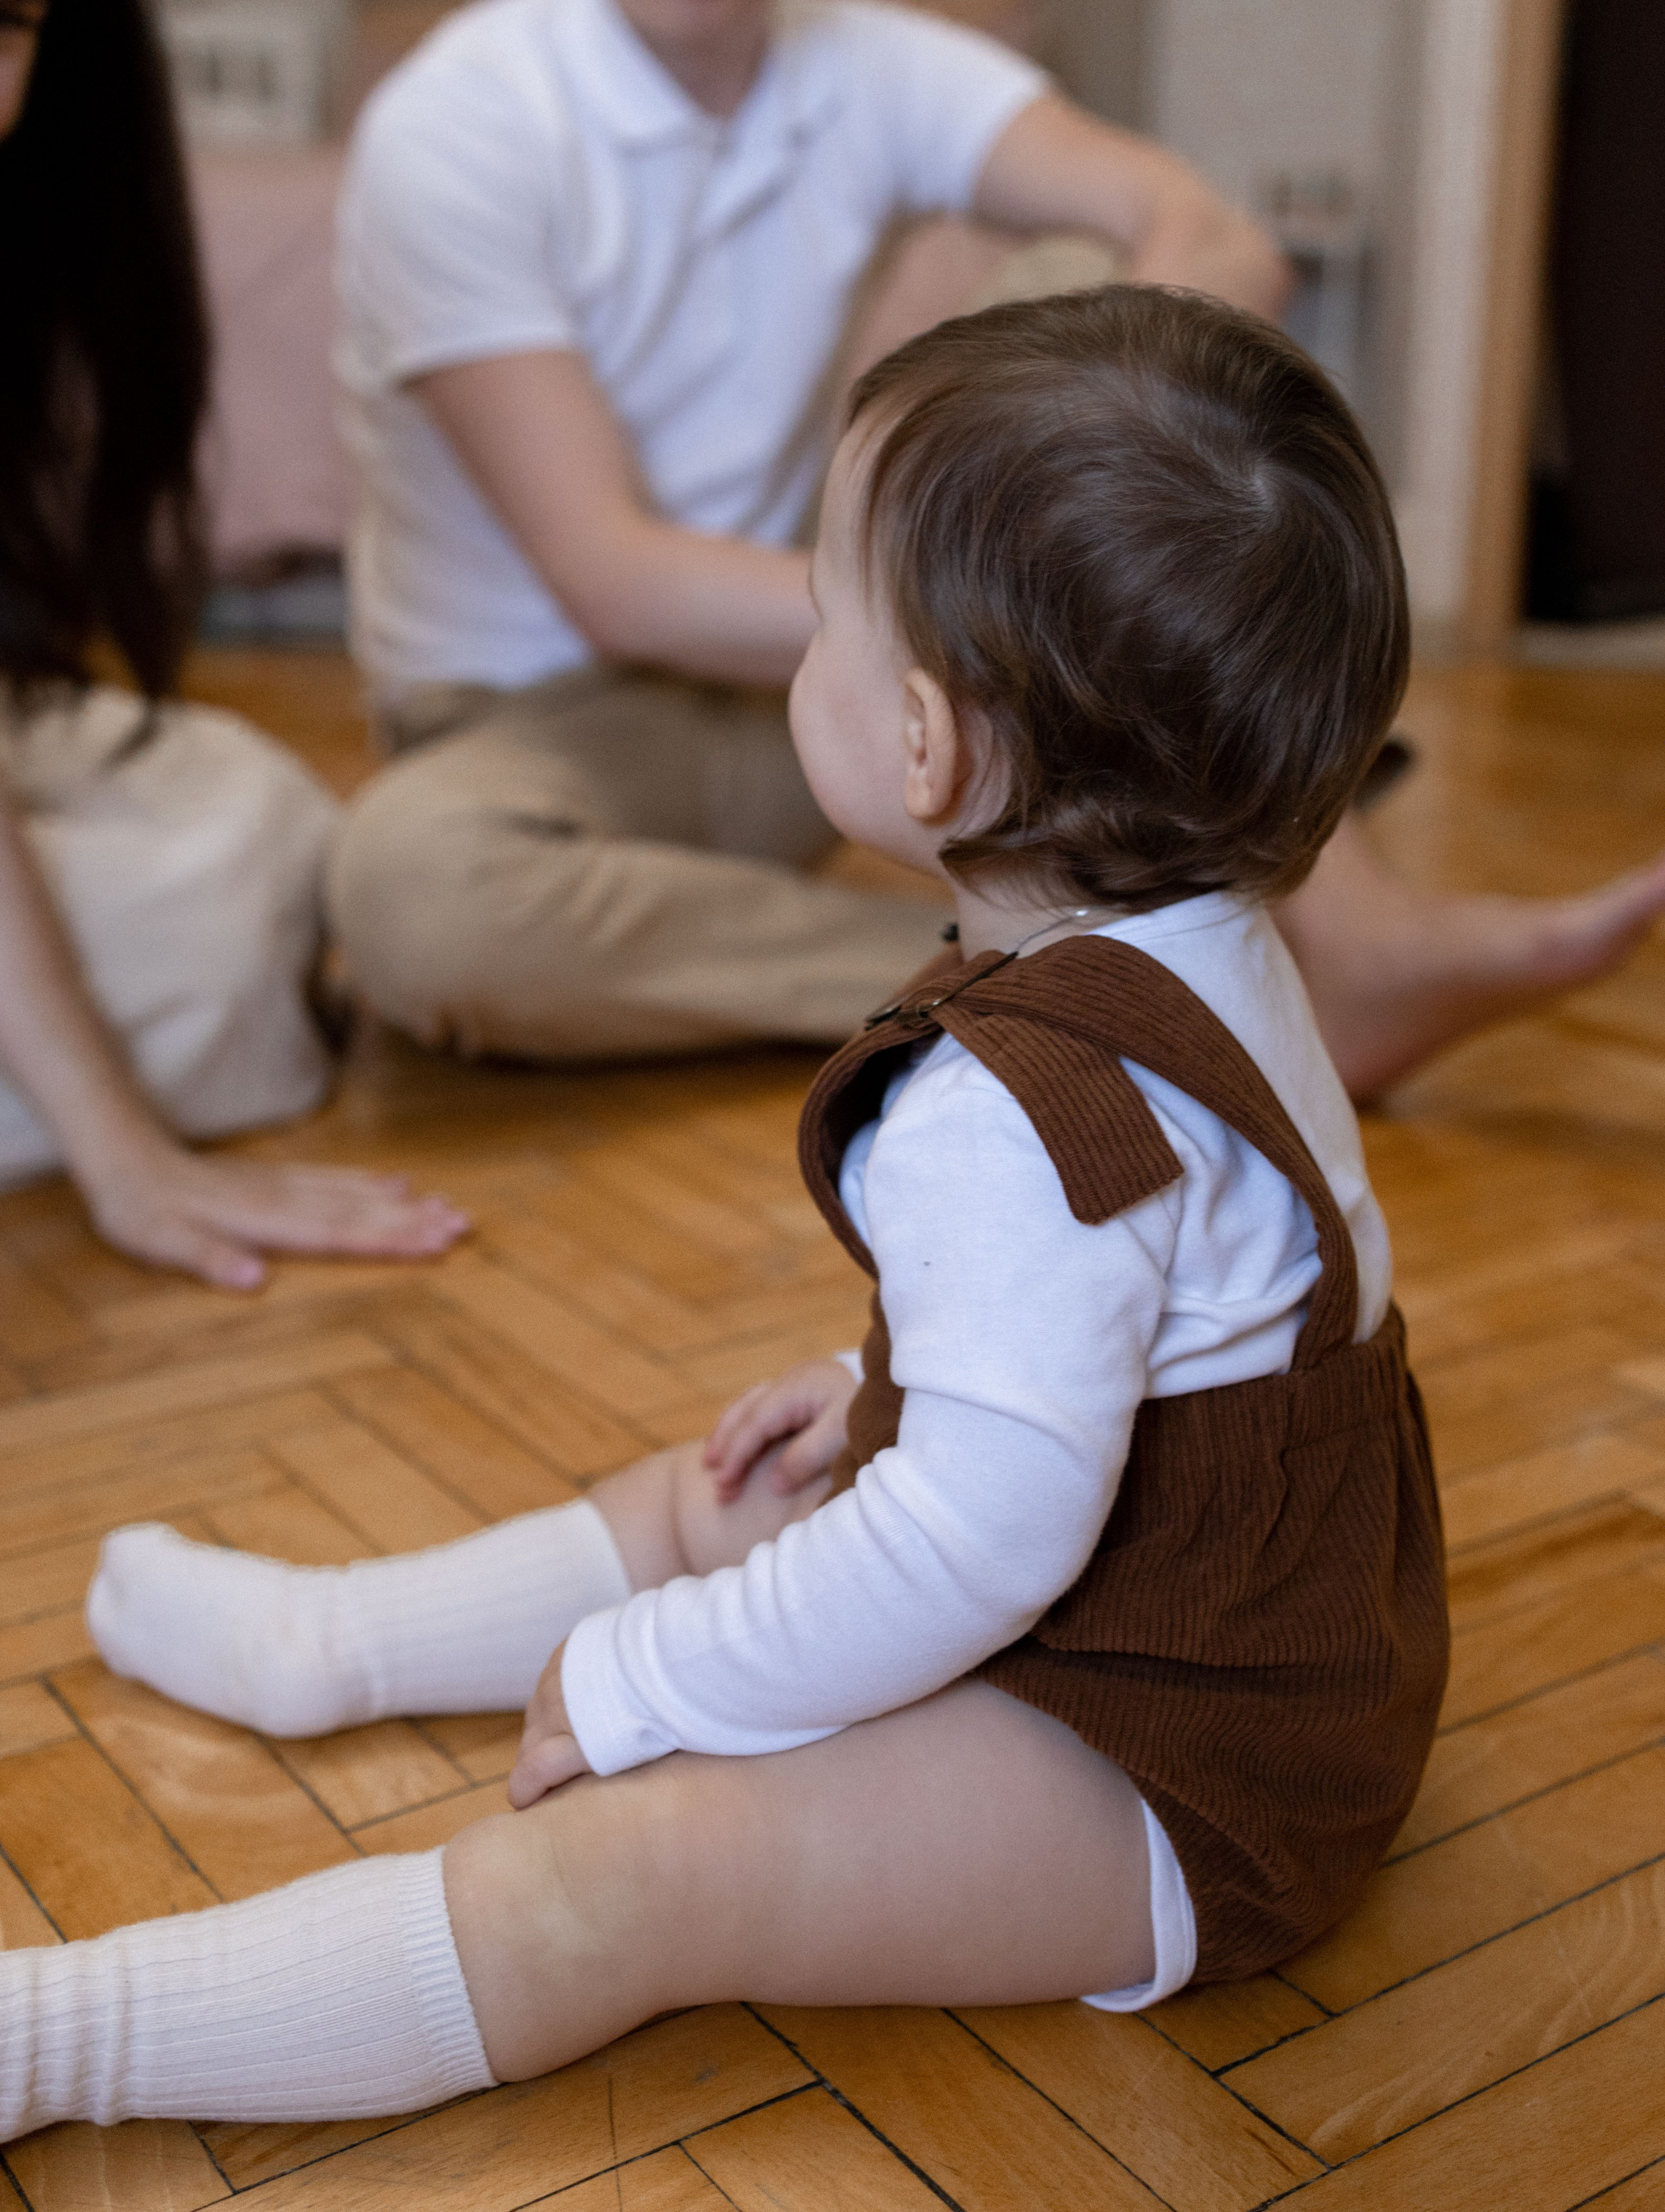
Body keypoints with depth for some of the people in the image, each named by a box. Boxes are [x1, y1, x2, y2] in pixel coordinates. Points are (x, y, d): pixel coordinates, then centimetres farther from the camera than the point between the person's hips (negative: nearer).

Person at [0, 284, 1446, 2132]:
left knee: (635, 1873, -21)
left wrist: (646, 1685, -22)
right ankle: (322, 1646, 36)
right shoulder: (1202, 949, 0)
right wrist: (883, 1407, 12)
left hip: (1180, 1791, -10)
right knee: (714, 1503, 21)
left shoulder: (1017, 1112, -33)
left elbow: (983, 1540, -34)